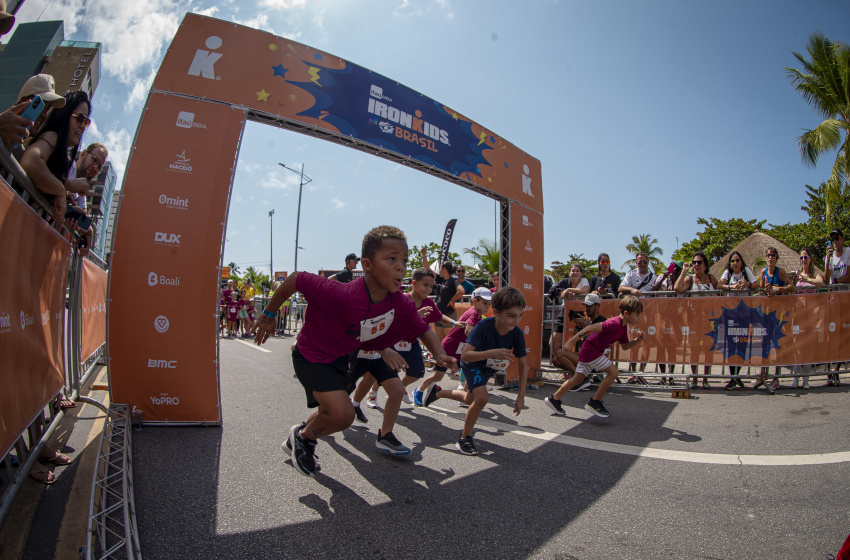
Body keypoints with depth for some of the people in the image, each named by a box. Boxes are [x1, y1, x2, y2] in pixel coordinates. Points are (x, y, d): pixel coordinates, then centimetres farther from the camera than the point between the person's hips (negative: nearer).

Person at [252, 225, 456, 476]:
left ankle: (298, 441, 55)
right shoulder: (341, 295, -39)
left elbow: (423, 330, -4)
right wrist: (268, 315, -12)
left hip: (341, 357, 7)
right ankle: (302, 436, 12)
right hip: (310, 356, -7)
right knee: (343, 414, -21)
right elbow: (295, 279, -27)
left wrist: (439, 354, -24)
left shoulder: (402, 305, -21)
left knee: (332, 412, 24)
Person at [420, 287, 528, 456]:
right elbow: (465, 356, -42)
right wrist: (492, 353, -55)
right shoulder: (484, 326, -38)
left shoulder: (517, 333, -26)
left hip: (489, 369, 6)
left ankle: (437, 393, 51)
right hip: (472, 364, -6)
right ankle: (465, 438, -3)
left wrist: (521, 397, -16)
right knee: (482, 397, -26)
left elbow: (523, 365, -15)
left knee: (470, 399, 24)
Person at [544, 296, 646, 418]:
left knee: (578, 378, 16)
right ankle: (594, 403, -4)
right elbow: (592, 328, -30)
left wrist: (637, 340, 1)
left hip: (587, 350, 10)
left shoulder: (623, 326, 7)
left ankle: (554, 400, 27)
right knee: (614, 372, -13)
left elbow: (624, 346, 18)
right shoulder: (615, 323, -23)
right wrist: (572, 340, -31)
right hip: (591, 350, -10)